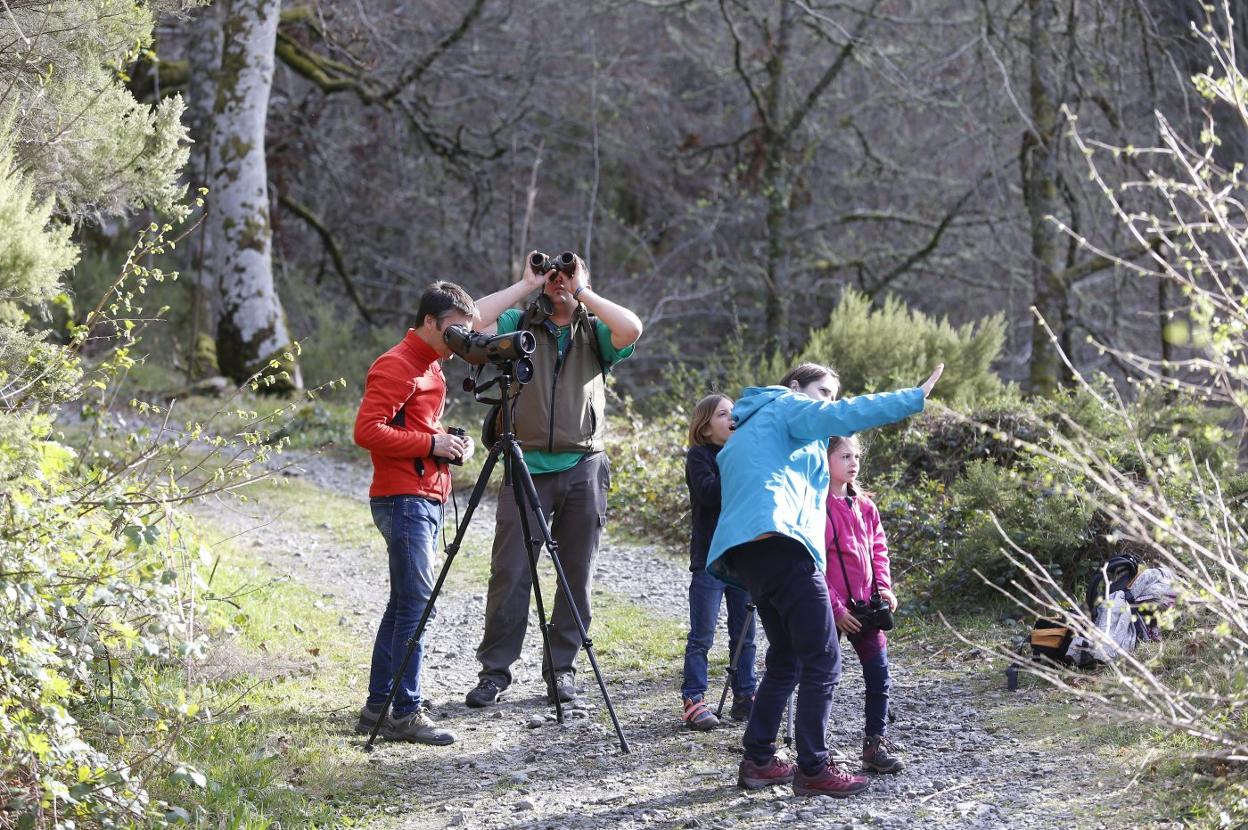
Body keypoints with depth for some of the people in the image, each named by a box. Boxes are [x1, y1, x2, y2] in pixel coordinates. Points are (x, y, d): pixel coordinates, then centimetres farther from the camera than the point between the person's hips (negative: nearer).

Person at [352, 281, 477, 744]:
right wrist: (431, 444, -18)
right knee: (416, 603, -11)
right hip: (403, 499, -10)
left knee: (404, 603, 11)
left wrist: (450, 443, 9)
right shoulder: (396, 367, -12)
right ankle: (405, 714, -10)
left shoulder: (431, 367, 19)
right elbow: (367, 430, -19)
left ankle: (378, 708, 15)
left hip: (427, 498, 10)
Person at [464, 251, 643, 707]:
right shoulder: (518, 325, 9)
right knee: (510, 572, -6)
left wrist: (583, 292, -6)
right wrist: (524, 285, -4)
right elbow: (474, 320, -10)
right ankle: (495, 671, -1)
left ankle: (561, 668, 13)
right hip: (526, 465, -1)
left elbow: (631, 330, -12)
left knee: (576, 575, 4)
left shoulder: (594, 332, 10)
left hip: (582, 468, 1)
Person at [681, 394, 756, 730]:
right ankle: (693, 701, -2)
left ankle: (745, 697, 15)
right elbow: (708, 492, -21)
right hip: (709, 560, -6)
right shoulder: (699, 456, -4)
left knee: (744, 634, 9)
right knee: (702, 636, -4)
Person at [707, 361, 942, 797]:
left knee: (785, 660, 20)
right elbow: (844, 415, -9)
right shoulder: (788, 406, 8)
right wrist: (916, 398, -8)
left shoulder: (748, 429, 35)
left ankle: (757, 761, 19)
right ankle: (813, 770, -7)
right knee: (823, 662, -6)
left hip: (743, 552, 10)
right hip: (780, 542, -9)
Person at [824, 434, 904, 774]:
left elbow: (878, 549, 17)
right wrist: (836, 608, -15)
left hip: (865, 606, 6)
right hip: (832, 610, -6)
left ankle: (875, 744, 13)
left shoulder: (864, 506, 10)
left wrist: (883, 587, 1)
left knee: (879, 676, 4)